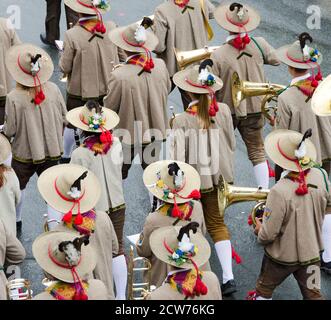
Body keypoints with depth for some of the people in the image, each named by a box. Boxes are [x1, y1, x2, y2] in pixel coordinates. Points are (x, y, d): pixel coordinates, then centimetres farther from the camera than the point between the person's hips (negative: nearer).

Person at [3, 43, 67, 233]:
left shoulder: (14, 98, -23)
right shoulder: (53, 90, -13)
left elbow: (10, 130, -15)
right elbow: (64, 119, -3)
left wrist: (4, 131, 8)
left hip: (25, 153, -2)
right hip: (51, 150, 2)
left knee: (17, 187, 21)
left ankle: (16, 222, 39)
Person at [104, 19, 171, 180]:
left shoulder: (119, 76, -30)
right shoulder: (161, 66, -16)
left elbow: (109, 106, -15)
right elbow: (167, 89, 4)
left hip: (129, 136, -4)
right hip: (156, 132, 4)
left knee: (122, 168, 19)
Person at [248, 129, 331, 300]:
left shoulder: (279, 192, -33)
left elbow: (268, 235, -24)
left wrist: (259, 230, -3)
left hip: (282, 256, -4)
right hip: (312, 253, 4)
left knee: (263, 292, 23)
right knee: (313, 295, 18)